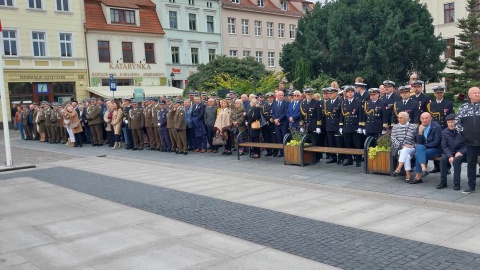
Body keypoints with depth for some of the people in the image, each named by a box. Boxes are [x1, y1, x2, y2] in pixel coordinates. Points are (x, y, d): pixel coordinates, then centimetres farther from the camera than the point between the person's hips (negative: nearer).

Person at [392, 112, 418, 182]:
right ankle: (407, 174, -36)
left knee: (405, 151, -36)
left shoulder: (413, 127, 9)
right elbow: (393, 139, 3)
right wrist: (402, 145, -12)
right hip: (399, 148, 1)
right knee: (407, 156, -32)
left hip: (411, 149, -1)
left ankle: (399, 168, -42)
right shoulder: (395, 127, 13)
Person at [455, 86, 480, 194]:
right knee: (471, 163, 8)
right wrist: (462, 132, 3)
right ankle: (471, 186, 16)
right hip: (470, 141, 2)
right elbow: (457, 121, 13)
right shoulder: (463, 107, 8)